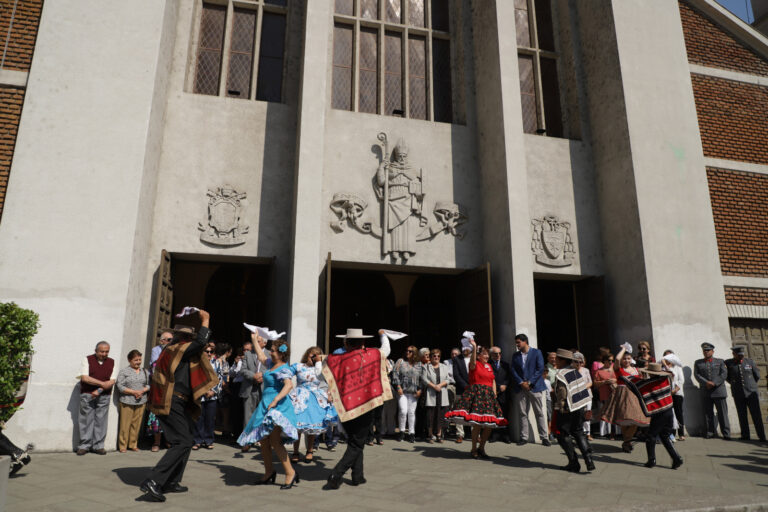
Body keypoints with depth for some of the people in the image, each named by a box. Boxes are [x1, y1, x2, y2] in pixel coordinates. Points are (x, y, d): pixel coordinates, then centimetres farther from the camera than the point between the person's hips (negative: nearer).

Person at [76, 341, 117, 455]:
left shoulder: (112, 362, 6)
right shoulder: (87, 360, 2)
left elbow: (112, 381, -1)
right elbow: (85, 378, -9)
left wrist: (99, 391, -13)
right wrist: (102, 383, -13)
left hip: (104, 396, 1)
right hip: (87, 395, -1)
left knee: (100, 420, 3)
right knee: (86, 420, 0)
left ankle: (98, 446, 10)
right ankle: (84, 445, 10)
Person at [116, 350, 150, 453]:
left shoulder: (145, 372, 12)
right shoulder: (124, 372, -1)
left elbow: (149, 384, 12)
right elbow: (120, 387, -7)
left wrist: (142, 391, -7)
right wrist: (134, 392, -13)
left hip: (141, 402, 3)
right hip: (127, 402, -3)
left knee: (136, 424, 6)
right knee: (125, 424, -2)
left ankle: (133, 444, 17)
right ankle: (123, 445, 10)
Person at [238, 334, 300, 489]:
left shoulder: (283, 369, -14)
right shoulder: (273, 366, 15)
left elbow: (289, 385, -31)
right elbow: (261, 357, 33)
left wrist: (276, 400, -37)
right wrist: (255, 340, 36)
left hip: (278, 407, -10)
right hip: (266, 407, 10)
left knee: (274, 441, -15)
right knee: (263, 440, 12)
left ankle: (291, 473, -8)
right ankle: (269, 473, 25)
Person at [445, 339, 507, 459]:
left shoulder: (489, 366, 18)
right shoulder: (475, 364, -3)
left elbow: (493, 381, 21)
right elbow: (473, 361, -28)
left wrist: (494, 395, 8)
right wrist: (474, 347, -39)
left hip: (489, 396, 7)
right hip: (476, 394, -7)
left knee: (490, 424, 5)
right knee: (477, 424, -10)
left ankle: (481, 448, 20)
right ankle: (474, 449, 6)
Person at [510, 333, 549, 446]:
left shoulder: (536, 352, 1)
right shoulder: (515, 355, 13)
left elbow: (540, 369, -6)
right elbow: (513, 370, 6)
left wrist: (529, 382, -11)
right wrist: (521, 383, -8)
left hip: (535, 387, -3)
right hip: (520, 388, 3)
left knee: (540, 413, -1)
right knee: (522, 414, 4)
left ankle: (544, 437, 6)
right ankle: (523, 437, 11)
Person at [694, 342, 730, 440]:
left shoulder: (720, 361, 10)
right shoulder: (698, 362, 13)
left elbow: (724, 374, -2)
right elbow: (696, 375, 2)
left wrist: (714, 383, -14)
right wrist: (706, 382, -14)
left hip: (718, 390, -1)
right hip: (705, 392, 1)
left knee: (722, 412, -2)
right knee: (708, 412, 2)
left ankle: (726, 433, 4)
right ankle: (710, 432, 9)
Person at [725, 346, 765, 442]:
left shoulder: (750, 362, 2)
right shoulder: (728, 363, 1)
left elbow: (757, 376, 11)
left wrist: (750, 385, 15)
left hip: (751, 392, 0)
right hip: (738, 394, 0)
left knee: (756, 414, -4)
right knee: (742, 416, 3)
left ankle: (762, 437, 0)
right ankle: (745, 436, 9)